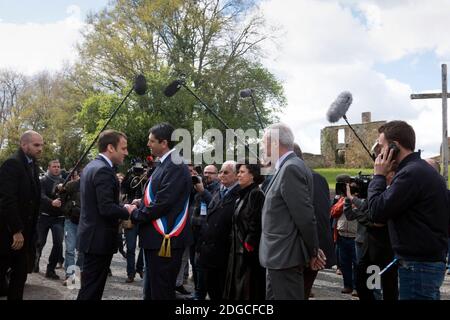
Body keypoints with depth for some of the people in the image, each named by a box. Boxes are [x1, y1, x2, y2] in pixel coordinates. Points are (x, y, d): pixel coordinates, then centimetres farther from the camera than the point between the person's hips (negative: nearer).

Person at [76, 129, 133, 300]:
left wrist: (123, 207, 10)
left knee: (91, 287, 18)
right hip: (99, 238, -10)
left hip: (92, 235, 10)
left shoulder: (91, 166, 12)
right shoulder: (103, 170, -19)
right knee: (91, 290, -1)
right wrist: (128, 211, -9)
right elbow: (106, 208, -25)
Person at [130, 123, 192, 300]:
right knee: (151, 290, 20)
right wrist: (142, 202, 5)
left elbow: (162, 204, -22)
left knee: (161, 293, 0)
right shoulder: (166, 164, 13)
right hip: (157, 238, 10)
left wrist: (134, 216, -9)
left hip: (164, 241, -10)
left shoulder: (175, 166, -18)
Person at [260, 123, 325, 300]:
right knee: (273, 296, 18)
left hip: (285, 256, -9)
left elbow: (305, 216, -19)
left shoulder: (291, 168, -18)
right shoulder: (288, 167, 11)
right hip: (280, 254, 9)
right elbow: (303, 215, 14)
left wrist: (313, 252, -8)